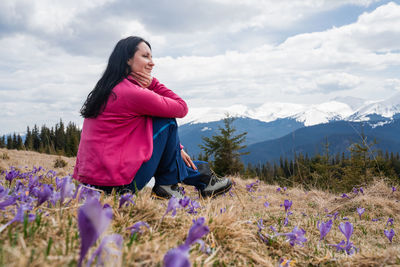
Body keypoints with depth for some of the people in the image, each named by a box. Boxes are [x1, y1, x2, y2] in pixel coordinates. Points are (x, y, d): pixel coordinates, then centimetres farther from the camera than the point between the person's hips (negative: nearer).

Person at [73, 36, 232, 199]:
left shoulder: (109, 90, 15)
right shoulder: (133, 93, -16)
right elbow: (182, 108, -5)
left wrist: (176, 148, 16)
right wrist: (153, 83, 0)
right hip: (116, 183, -10)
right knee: (167, 123, -4)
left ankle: (203, 175, 26)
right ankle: (167, 185, 9)